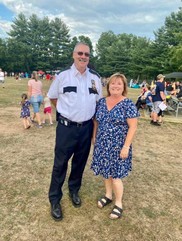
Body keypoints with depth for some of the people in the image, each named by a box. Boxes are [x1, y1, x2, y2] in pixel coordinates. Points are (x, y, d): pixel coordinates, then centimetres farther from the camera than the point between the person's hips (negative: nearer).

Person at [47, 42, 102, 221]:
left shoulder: (95, 78, 3)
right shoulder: (62, 76, -5)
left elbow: (98, 101, 16)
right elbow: (52, 97, 8)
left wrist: (87, 112, 10)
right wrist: (67, 110, 8)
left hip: (86, 127, 3)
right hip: (66, 127, -3)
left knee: (80, 162, 16)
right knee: (60, 164, 4)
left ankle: (74, 191, 39)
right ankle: (54, 199, 23)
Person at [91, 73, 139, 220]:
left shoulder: (128, 104, -12)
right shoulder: (102, 102, 4)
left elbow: (133, 127, -14)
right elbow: (96, 121, 13)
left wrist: (126, 146, -17)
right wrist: (94, 137, 11)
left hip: (117, 146, -5)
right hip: (102, 145, 5)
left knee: (115, 174, 2)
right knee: (106, 171, 16)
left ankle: (118, 203, 23)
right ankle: (108, 195, 39)